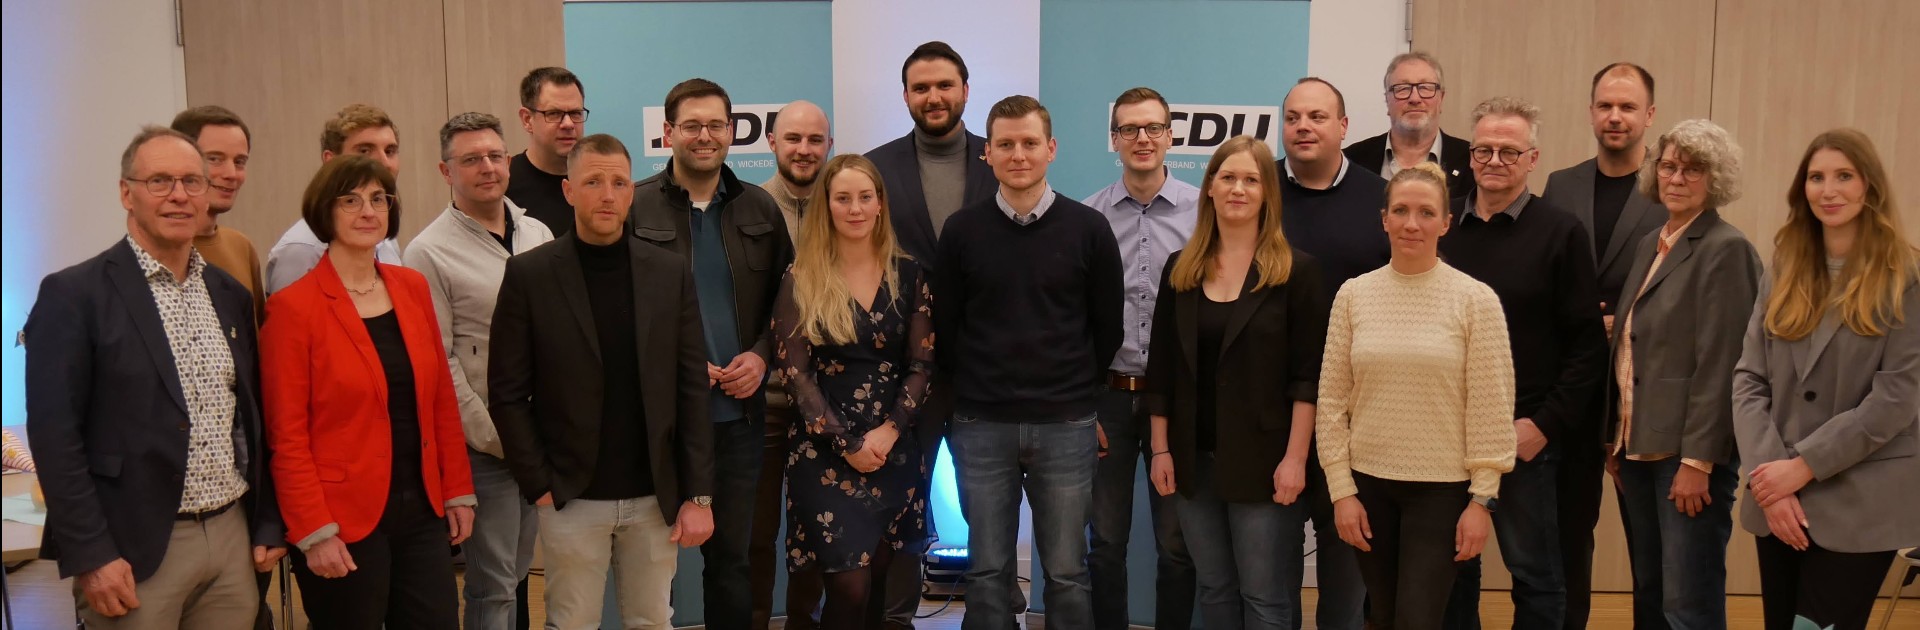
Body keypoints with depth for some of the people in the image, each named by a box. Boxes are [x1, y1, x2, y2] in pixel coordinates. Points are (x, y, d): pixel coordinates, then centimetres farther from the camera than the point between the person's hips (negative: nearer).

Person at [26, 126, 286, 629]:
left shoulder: (231, 295, 11)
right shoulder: (74, 294, -7)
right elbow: (55, 433, -11)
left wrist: (269, 525, 11)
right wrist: (90, 556, -14)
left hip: (233, 539, 5)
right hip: (135, 551, -5)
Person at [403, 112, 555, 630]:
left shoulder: (539, 234, 8)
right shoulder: (430, 253, -8)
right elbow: (437, 363, -10)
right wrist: (496, 437, -10)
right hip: (484, 447, -5)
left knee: (520, 572, 14)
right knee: (494, 587, 4)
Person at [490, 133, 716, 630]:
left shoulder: (671, 273, 3)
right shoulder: (529, 275, -4)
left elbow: (692, 389, 2)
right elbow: (507, 393, -3)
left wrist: (698, 495, -2)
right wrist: (538, 485, -8)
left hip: (655, 497, 2)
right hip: (571, 499, -2)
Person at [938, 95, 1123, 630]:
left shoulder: (1088, 229, -1)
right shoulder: (962, 230, 2)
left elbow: (1107, 328, 6)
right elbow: (946, 326, 8)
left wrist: (1079, 394, 8)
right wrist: (968, 391, 7)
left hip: (1066, 426, 0)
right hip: (981, 425, 1)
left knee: (1067, 571, 8)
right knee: (988, 570, 8)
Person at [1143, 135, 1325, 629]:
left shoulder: (1295, 271, -4)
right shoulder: (1181, 269, 7)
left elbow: (1307, 376, -7)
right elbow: (1162, 369, 8)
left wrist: (1295, 458, -13)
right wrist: (1161, 449, 4)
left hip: (1263, 460, -4)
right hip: (1195, 458, 4)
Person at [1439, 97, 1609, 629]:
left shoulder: (1561, 233, -3)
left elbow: (1587, 342, -5)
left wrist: (1545, 424, -11)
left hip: (1525, 437, -3)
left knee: (1536, 576, 9)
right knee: (1452, 573, 13)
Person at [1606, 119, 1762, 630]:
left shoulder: (1725, 249, -10)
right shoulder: (1650, 244, 14)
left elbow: (1718, 363, -16)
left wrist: (1697, 460, -19)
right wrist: (1615, 438, 14)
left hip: (1687, 451, -8)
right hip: (1638, 447, 8)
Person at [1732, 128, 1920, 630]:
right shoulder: (1785, 272, 9)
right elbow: (1749, 378, 2)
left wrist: (1803, 467, -15)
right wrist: (1765, 473, -11)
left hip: (1860, 507, -4)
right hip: (1777, 501, 4)